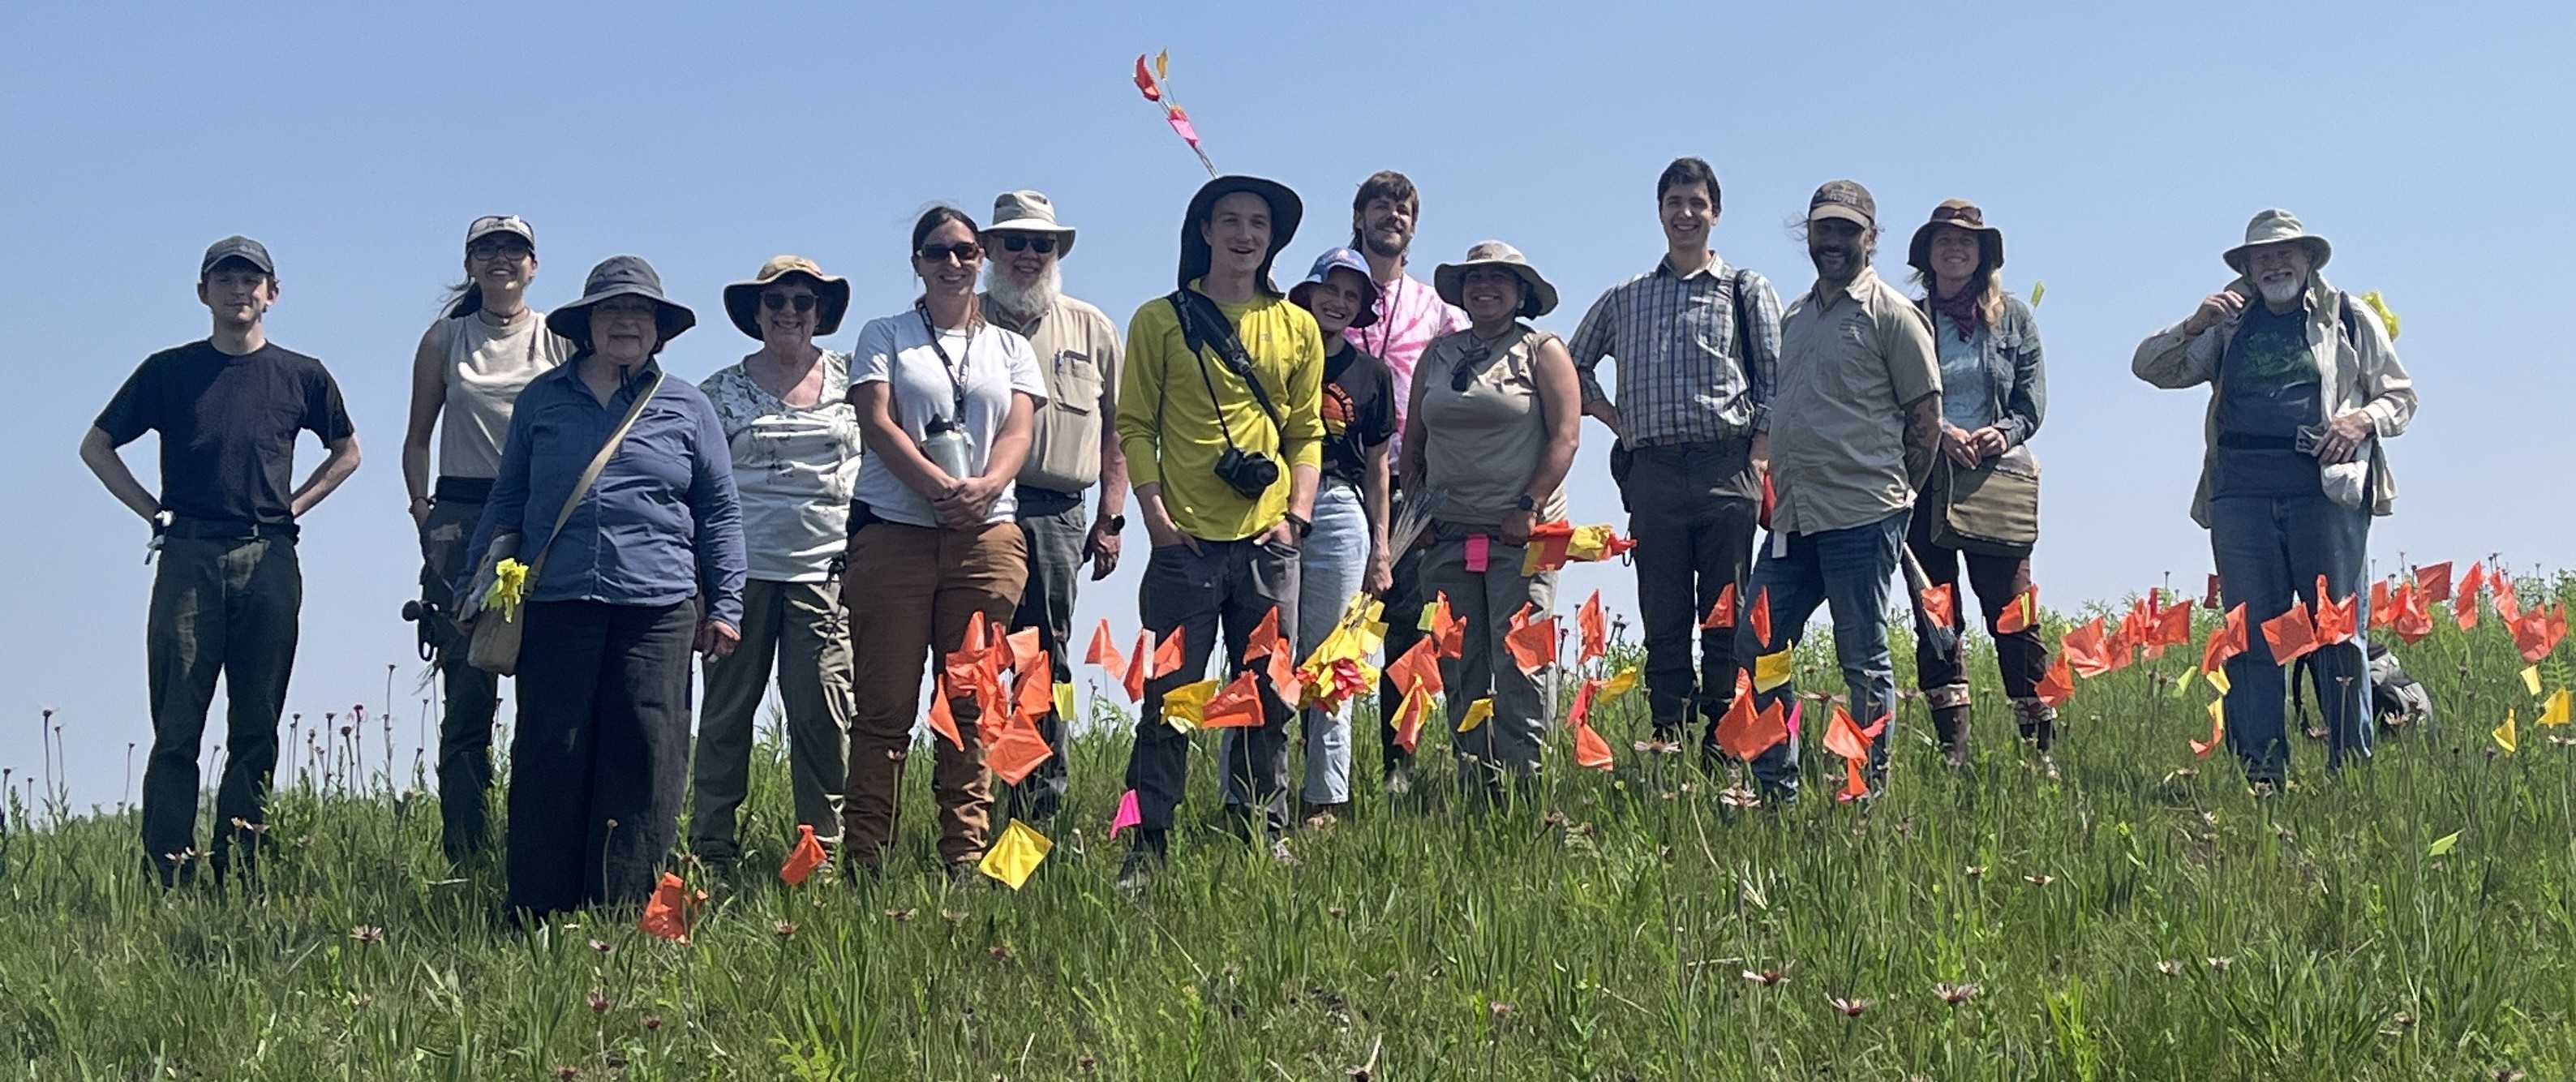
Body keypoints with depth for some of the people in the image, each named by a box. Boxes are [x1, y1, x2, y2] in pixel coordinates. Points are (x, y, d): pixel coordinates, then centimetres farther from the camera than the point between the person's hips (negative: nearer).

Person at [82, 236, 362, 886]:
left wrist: (294, 506, 9)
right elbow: (97, 447, 15)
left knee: (256, 729, 3)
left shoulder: (301, 376, 9)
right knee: (176, 729, -3)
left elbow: (347, 452, 23)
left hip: (269, 562, 1)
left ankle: (238, 875, 8)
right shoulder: (169, 371, 7)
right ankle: (165, 878, -3)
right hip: (189, 560, -1)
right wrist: (153, 511, 3)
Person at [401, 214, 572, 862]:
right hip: (462, 518, 1)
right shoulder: (444, 340, 11)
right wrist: (421, 505, 2)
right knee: (467, 684, -2)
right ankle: (465, 851, 1)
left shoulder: (561, 340, 9)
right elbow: (419, 435, 15)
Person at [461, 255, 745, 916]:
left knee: (645, 761, -2)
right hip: (555, 606, 0)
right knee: (549, 758, -1)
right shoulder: (543, 400, 12)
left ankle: (624, 912, 5)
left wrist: (725, 606, 6)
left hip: (657, 608, 0)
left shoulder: (687, 410, 10)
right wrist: (478, 581, 12)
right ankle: (538, 912, 6)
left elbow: (719, 513, 12)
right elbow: (507, 497, 18)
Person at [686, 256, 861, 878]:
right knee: (726, 710, 2)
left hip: (827, 566, 0)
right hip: (742, 567, 0)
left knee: (823, 711, -4)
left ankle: (824, 846, 6)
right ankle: (711, 850, 9)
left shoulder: (851, 377, 9)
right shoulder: (722, 391, 7)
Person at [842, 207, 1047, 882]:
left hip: (988, 538, 2)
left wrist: (985, 486, -17)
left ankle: (966, 853, 3)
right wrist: (941, 486, -17)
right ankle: (864, 857, -3)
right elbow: (877, 422, -2)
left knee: (970, 703, 1)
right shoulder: (885, 337, 13)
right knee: (886, 704, -4)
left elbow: (1018, 430, 5)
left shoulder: (1009, 347, 19)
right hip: (894, 533, -2)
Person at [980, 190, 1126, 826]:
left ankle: (1041, 809, 8)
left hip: (1056, 516, 2)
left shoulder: (1092, 330, 17)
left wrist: (1111, 518, 8)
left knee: (1047, 666, 3)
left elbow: (1116, 429, 16)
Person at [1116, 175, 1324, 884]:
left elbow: (1308, 432, 12)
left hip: (1268, 541, 3)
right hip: (1186, 540, -2)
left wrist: (1297, 512, -1)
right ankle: (1148, 846, 2)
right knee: (1168, 697, -2)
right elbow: (1134, 424, 3)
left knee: (1269, 699, 6)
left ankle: (1266, 840, 14)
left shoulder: (1298, 328, 12)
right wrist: (1154, 512, -7)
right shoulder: (1161, 320, 5)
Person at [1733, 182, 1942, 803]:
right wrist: (1779, 486, 15)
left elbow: (1926, 414, -3)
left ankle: (1871, 791, 7)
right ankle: (1776, 787, 15)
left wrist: (1893, 496, -2)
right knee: (1755, 647, 6)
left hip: (1861, 518, -7)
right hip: (1793, 517, 7)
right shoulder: (1794, 317, 18)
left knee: (1863, 660, -2)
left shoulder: (1889, 314, -2)